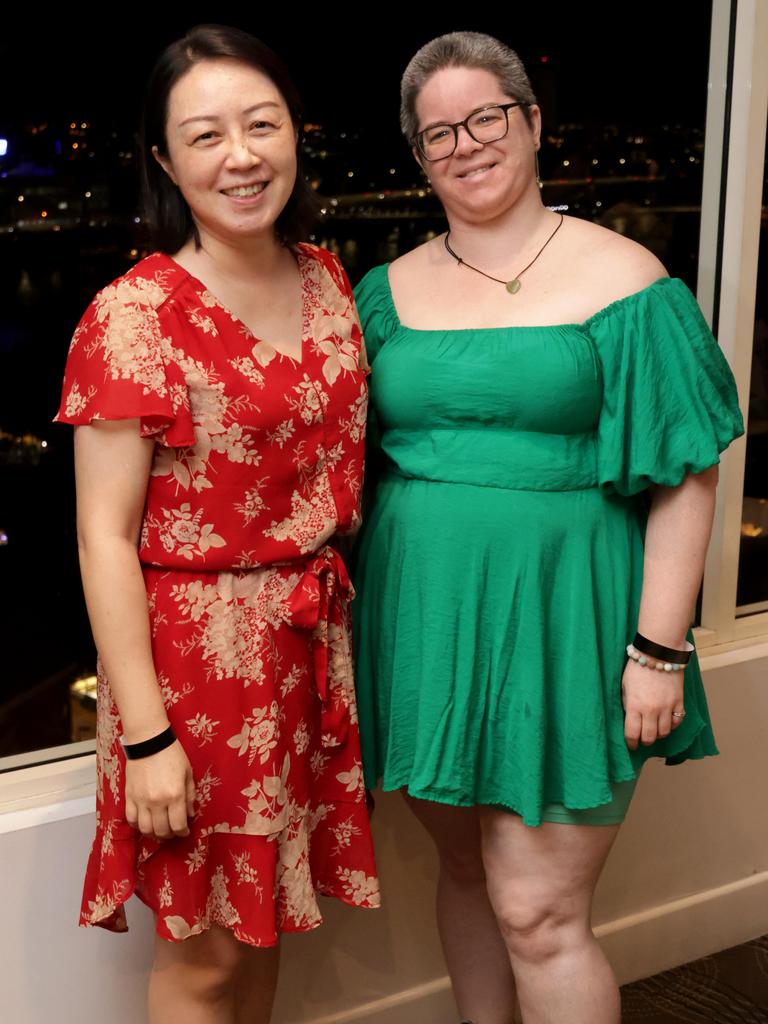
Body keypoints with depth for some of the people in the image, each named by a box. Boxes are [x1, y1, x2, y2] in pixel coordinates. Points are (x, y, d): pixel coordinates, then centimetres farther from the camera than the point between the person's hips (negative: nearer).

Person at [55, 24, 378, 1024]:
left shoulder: (327, 282, 4)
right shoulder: (134, 316, -15)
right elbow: (105, 536, -15)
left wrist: (343, 618, 9)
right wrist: (147, 735, -17)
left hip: (313, 643, 6)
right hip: (195, 651, -5)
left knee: (265, 918, 20)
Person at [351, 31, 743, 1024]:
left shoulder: (620, 279, -5)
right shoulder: (391, 290, 8)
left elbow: (686, 474, -6)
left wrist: (659, 649, -10)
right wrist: (353, 601, 6)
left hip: (556, 622, -4)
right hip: (425, 616, 5)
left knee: (537, 912, -2)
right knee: (463, 867, 17)